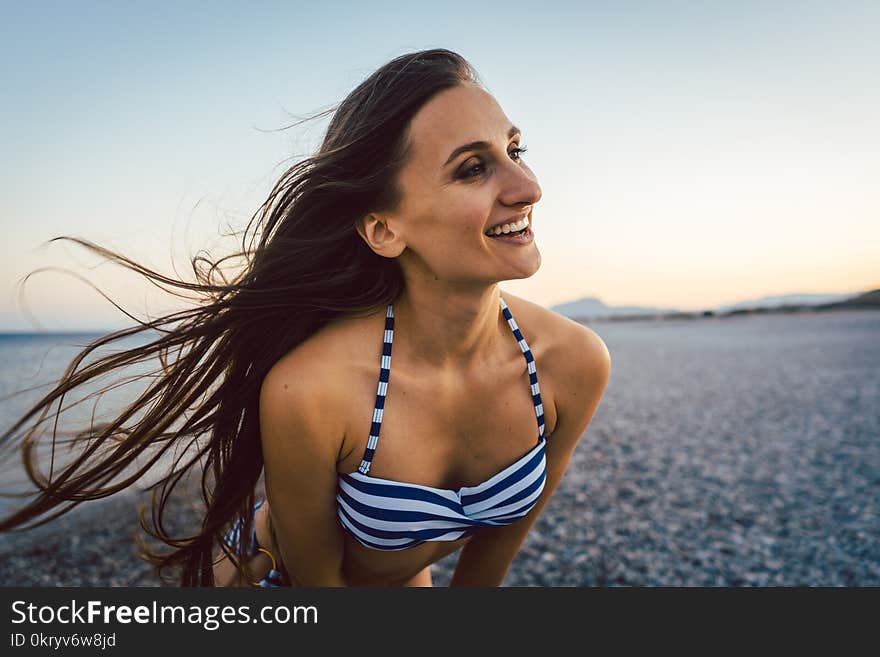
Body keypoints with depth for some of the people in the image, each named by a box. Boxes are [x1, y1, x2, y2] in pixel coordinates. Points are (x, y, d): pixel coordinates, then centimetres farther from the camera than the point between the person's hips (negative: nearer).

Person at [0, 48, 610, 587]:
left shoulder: (576, 364, -27)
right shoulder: (307, 389, -40)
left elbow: (507, 528, -9)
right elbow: (317, 579, -21)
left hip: (406, 580, 4)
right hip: (268, 579, -3)